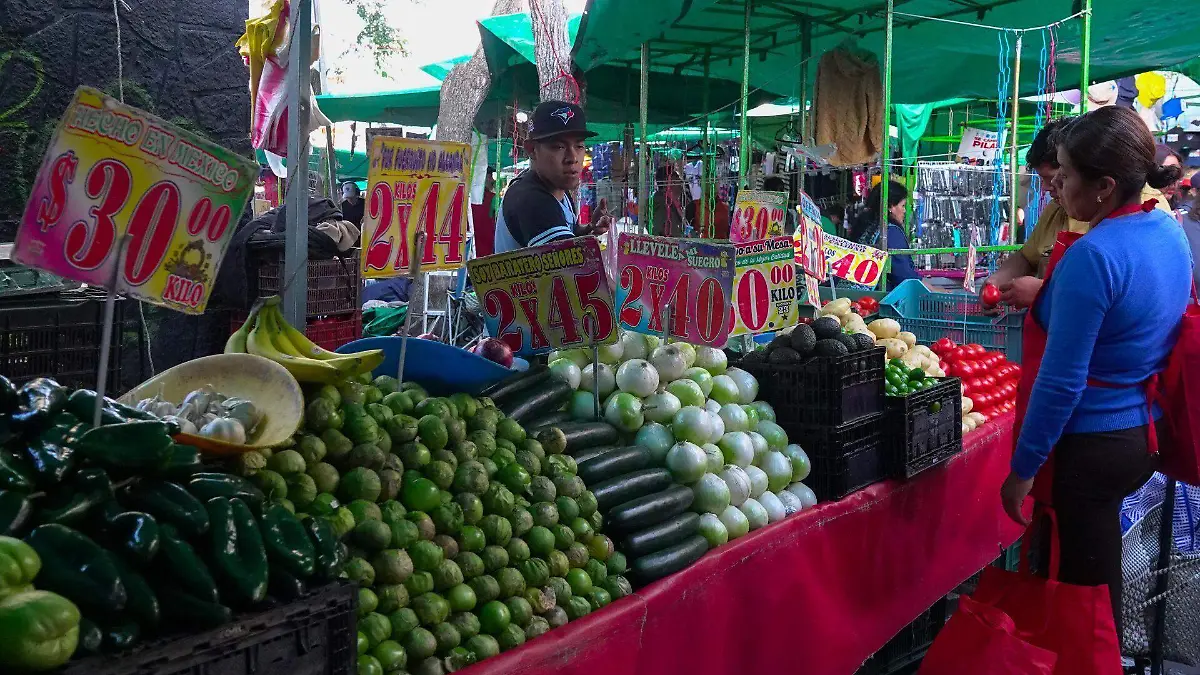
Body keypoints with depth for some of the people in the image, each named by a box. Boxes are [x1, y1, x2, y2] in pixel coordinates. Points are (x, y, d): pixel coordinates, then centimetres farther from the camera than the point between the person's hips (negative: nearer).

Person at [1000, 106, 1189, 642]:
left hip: (1089, 448, -9)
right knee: (1101, 582, 25)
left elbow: (1062, 381, -23)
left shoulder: (1092, 256, -25)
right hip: (1142, 436, 9)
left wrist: (1023, 469, -15)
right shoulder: (1169, 231, 2)